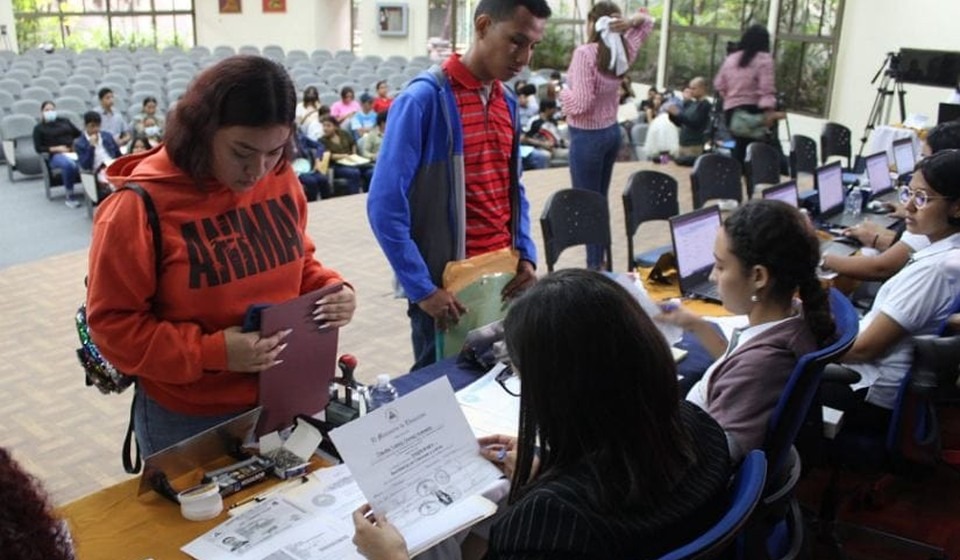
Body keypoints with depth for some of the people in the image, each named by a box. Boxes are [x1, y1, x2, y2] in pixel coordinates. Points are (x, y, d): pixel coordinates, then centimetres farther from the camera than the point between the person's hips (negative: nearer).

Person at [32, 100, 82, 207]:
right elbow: (38, 148, 7)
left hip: (74, 151, 3)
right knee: (70, 165, -42)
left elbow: (79, 134, 23)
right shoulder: (39, 128, 15)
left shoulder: (64, 121, 25)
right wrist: (56, 148, -7)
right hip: (56, 155, -3)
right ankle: (70, 196, -29)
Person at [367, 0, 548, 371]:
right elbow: (385, 205, -17)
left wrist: (526, 254, 2)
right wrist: (421, 288, -17)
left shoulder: (507, 102, 7)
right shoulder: (424, 99, -15)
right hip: (445, 285, -6)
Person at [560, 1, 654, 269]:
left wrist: (563, 93, -2)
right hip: (611, 131, 8)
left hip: (587, 136, -8)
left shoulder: (585, 53, -19)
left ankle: (594, 266, 5)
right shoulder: (622, 51, 2)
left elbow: (582, 103, -23)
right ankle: (601, 262, 24)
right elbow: (647, 22, 21)